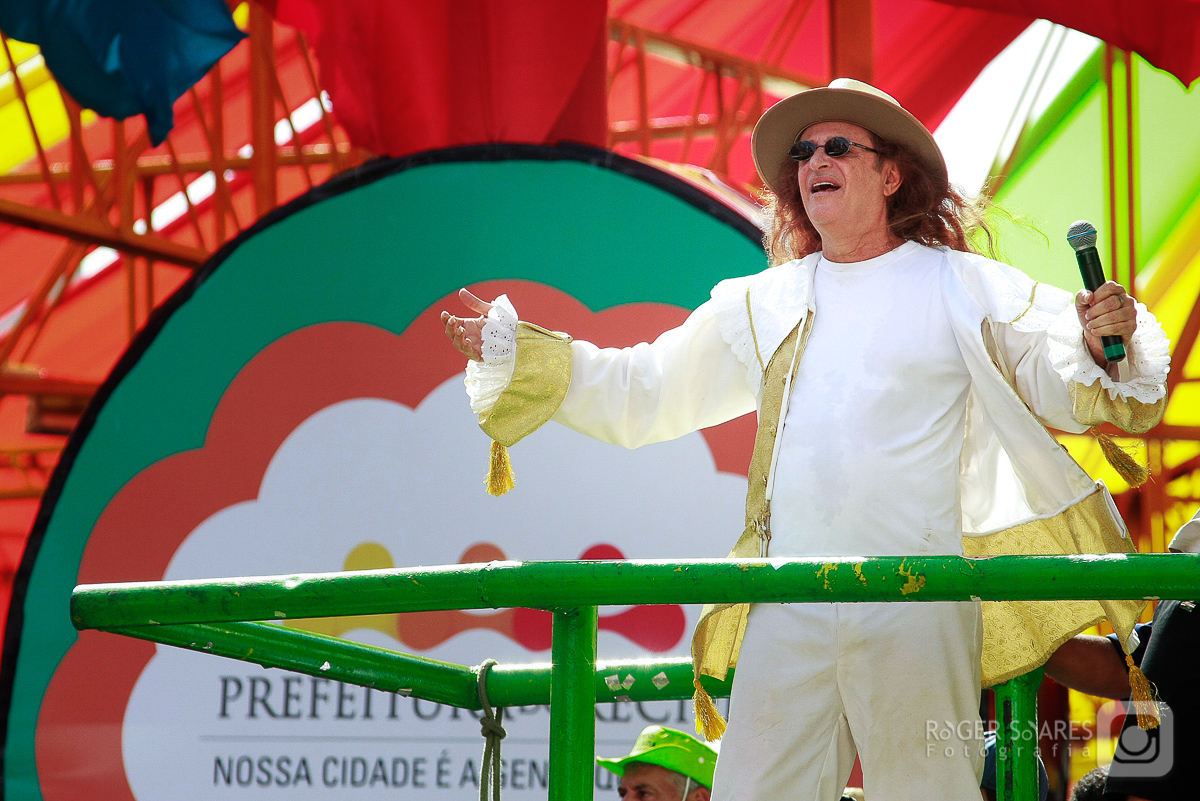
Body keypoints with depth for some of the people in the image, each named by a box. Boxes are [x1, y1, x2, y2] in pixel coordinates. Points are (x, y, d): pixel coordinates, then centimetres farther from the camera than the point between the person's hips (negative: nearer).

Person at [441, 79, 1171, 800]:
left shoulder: (962, 288, 7)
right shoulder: (761, 305, 18)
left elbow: (1066, 387, 3)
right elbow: (640, 391, 23)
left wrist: (1109, 347, -19)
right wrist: (513, 350, 16)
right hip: (788, 608, 3)